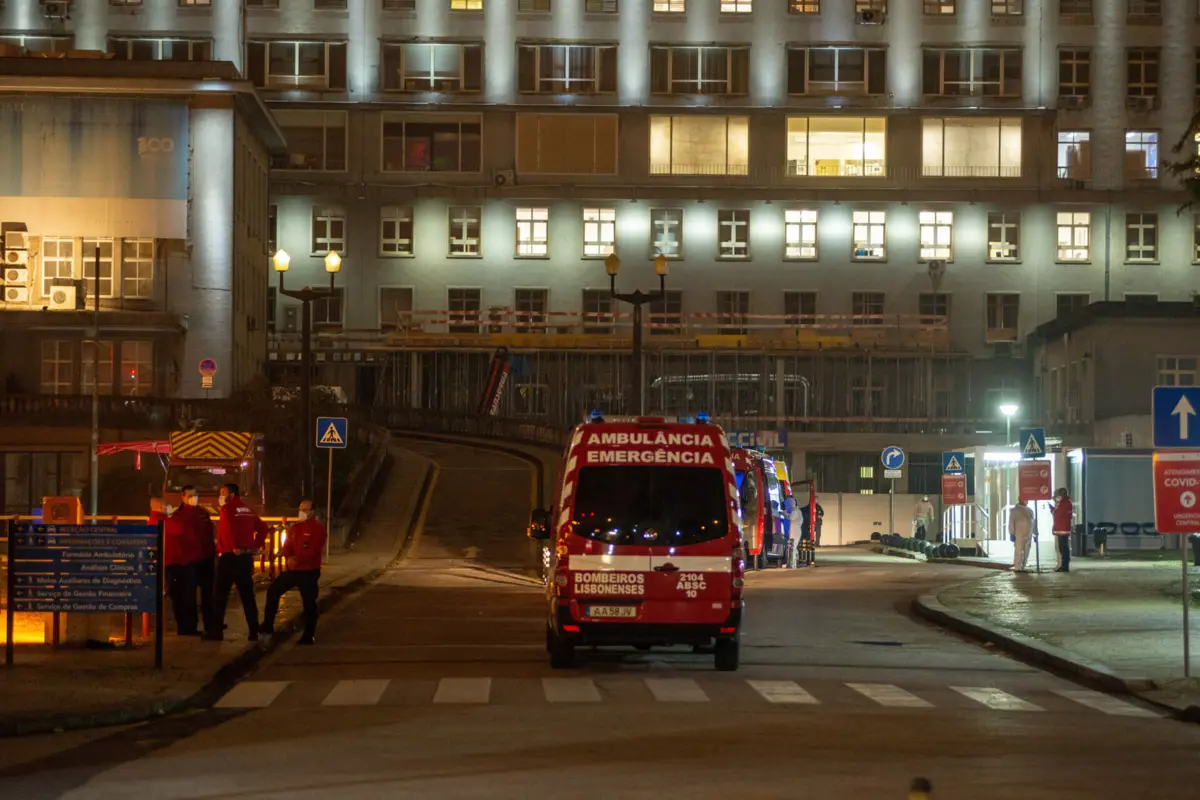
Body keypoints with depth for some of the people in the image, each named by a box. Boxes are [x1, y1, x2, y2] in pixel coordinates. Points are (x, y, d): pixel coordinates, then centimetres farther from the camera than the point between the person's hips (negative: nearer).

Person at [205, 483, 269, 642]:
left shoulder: (228, 508, -7)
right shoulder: (248, 510, 15)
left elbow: (229, 528, -25)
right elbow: (263, 528, 16)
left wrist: (234, 547, -19)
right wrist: (256, 546, 11)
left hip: (230, 556, -7)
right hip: (246, 556, 7)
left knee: (220, 594, 0)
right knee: (247, 595, 9)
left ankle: (217, 630, -1)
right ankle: (253, 631, 6)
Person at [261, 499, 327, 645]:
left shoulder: (317, 528, -8)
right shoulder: (294, 528, 14)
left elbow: (313, 551, -18)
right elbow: (286, 547, 7)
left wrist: (298, 560, -27)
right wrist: (288, 558, -15)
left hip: (309, 572, -7)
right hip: (293, 570, 7)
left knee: (309, 603, -2)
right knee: (273, 590, 5)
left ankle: (309, 635, 7)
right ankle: (268, 625, 14)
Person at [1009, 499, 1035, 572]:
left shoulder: (1029, 510, 18)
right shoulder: (1014, 510, 0)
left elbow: (1033, 522, 22)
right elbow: (1011, 523, -3)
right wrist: (1012, 533, -11)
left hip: (1028, 535, 6)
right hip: (1019, 535, -6)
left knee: (1026, 552, 5)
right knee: (1019, 551, -9)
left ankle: (1022, 567, 9)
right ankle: (1017, 568, -9)